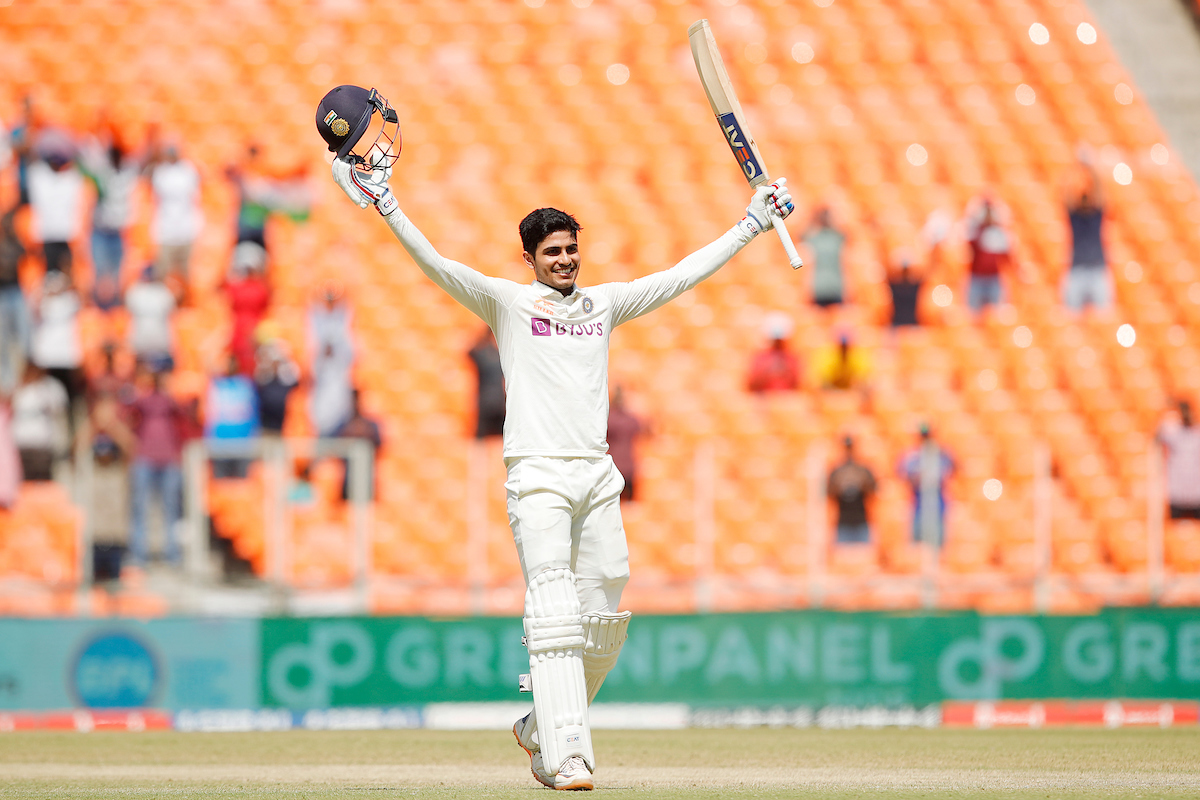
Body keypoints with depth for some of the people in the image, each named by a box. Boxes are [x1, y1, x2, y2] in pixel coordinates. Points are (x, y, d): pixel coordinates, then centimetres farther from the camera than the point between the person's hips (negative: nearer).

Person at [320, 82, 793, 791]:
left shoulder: (605, 305, 16)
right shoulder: (509, 302, 5)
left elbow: (684, 275, 19)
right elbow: (438, 266, -6)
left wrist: (751, 226, 18)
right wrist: (386, 205, -18)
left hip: (598, 476, 5)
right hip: (538, 476, -5)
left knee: (604, 623, 4)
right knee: (555, 612, -14)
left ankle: (541, 729, 24)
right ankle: (568, 758, -20)